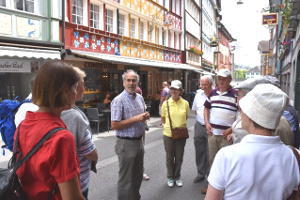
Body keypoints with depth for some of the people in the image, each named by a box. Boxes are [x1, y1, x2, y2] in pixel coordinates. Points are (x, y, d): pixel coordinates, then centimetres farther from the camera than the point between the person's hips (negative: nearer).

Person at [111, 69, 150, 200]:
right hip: (126, 144, -7)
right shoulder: (119, 100, -16)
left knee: (138, 176, 22)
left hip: (139, 141, 8)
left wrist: (145, 116, -2)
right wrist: (135, 119, -24)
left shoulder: (140, 98, 7)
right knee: (126, 179, 6)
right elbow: (114, 125, -21)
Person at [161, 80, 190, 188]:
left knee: (179, 157, 12)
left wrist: (180, 125, 3)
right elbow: (163, 119, 8)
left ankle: (177, 177, 31)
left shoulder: (185, 103, -2)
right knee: (169, 157, 10)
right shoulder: (166, 103, -4)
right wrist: (168, 125, -2)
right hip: (168, 134, -1)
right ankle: (170, 177, 29)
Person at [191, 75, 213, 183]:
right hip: (199, 126, 5)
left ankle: (210, 174, 21)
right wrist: (201, 117, 11)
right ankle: (200, 174, 27)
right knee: (199, 152, 13)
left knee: (210, 153, 4)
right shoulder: (199, 94, 8)